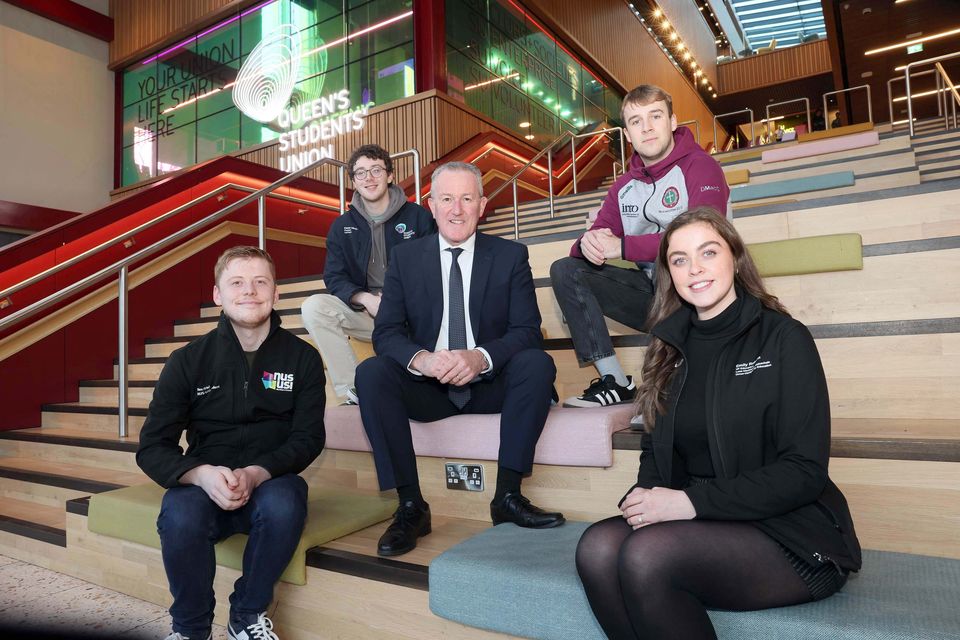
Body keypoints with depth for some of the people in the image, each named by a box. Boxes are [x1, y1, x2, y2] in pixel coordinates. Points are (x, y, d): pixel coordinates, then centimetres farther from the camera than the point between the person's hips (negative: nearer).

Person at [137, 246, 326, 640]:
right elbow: (152, 447, -1)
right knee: (180, 516, -32)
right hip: (205, 485, 1)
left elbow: (308, 439, -4)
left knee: (284, 503, -34)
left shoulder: (303, 358, 0)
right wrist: (202, 474, -22)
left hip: (271, 480, 0)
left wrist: (256, 474, -23)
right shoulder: (188, 361, 1)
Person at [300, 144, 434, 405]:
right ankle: (352, 392, -22)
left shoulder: (418, 216, 4)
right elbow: (334, 277, 6)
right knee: (314, 307, -23)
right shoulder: (342, 226, 11)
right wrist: (366, 299, -16)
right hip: (364, 312, 2)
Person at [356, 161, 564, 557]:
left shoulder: (511, 256, 2)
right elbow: (386, 332, -3)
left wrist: (480, 357, -27)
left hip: (490, 385, 0)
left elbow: (527, 331, -7)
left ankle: (508, 496, -18)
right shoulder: (405, 258, 4)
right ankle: (411, 506, -18)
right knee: (371, 373, -24)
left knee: (537, 363, -27)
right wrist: (420, 359, -26)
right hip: (427, 388, 1)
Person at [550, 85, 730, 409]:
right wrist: (588, 244, -21)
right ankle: (615, 382, -14)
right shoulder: (624, 187, 10)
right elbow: (600, 236, 5)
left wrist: (622, 246, -25)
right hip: (651, 291, 6)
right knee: (565, 270, -8)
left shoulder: (700, 168, -9)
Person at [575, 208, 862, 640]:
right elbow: (656, 451, 12)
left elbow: (804, 471, -12)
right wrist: (645, 498, -11)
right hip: (700, 526, 4)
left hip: (792, 536, -4)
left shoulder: (783, 338, -5)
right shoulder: (672, 347, 10)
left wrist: (693, 501, -21)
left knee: (646, 555, -31)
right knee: (597, 547, -26)